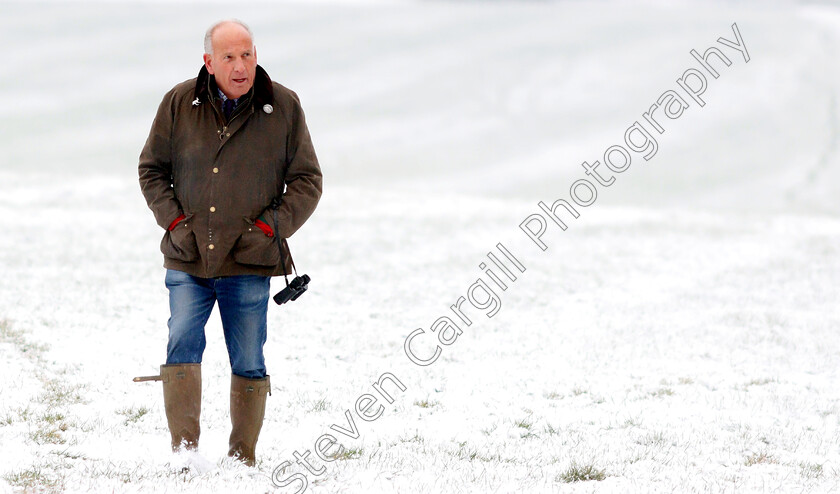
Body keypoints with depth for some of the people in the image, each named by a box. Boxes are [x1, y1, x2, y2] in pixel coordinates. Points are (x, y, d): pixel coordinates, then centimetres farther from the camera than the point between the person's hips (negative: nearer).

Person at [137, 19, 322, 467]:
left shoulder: (283, 107, 0)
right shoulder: (179, 104, 1)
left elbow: (306, 181, 6)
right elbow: (152, 168, 12)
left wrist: (269, 227, -5)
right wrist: (174, 221, -1)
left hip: (249, 263, 0)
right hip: (187, 260, 1)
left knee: (248, 364, 4)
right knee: (182, 347, -11)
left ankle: (243, 459, 14)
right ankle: (184, 451, -9)